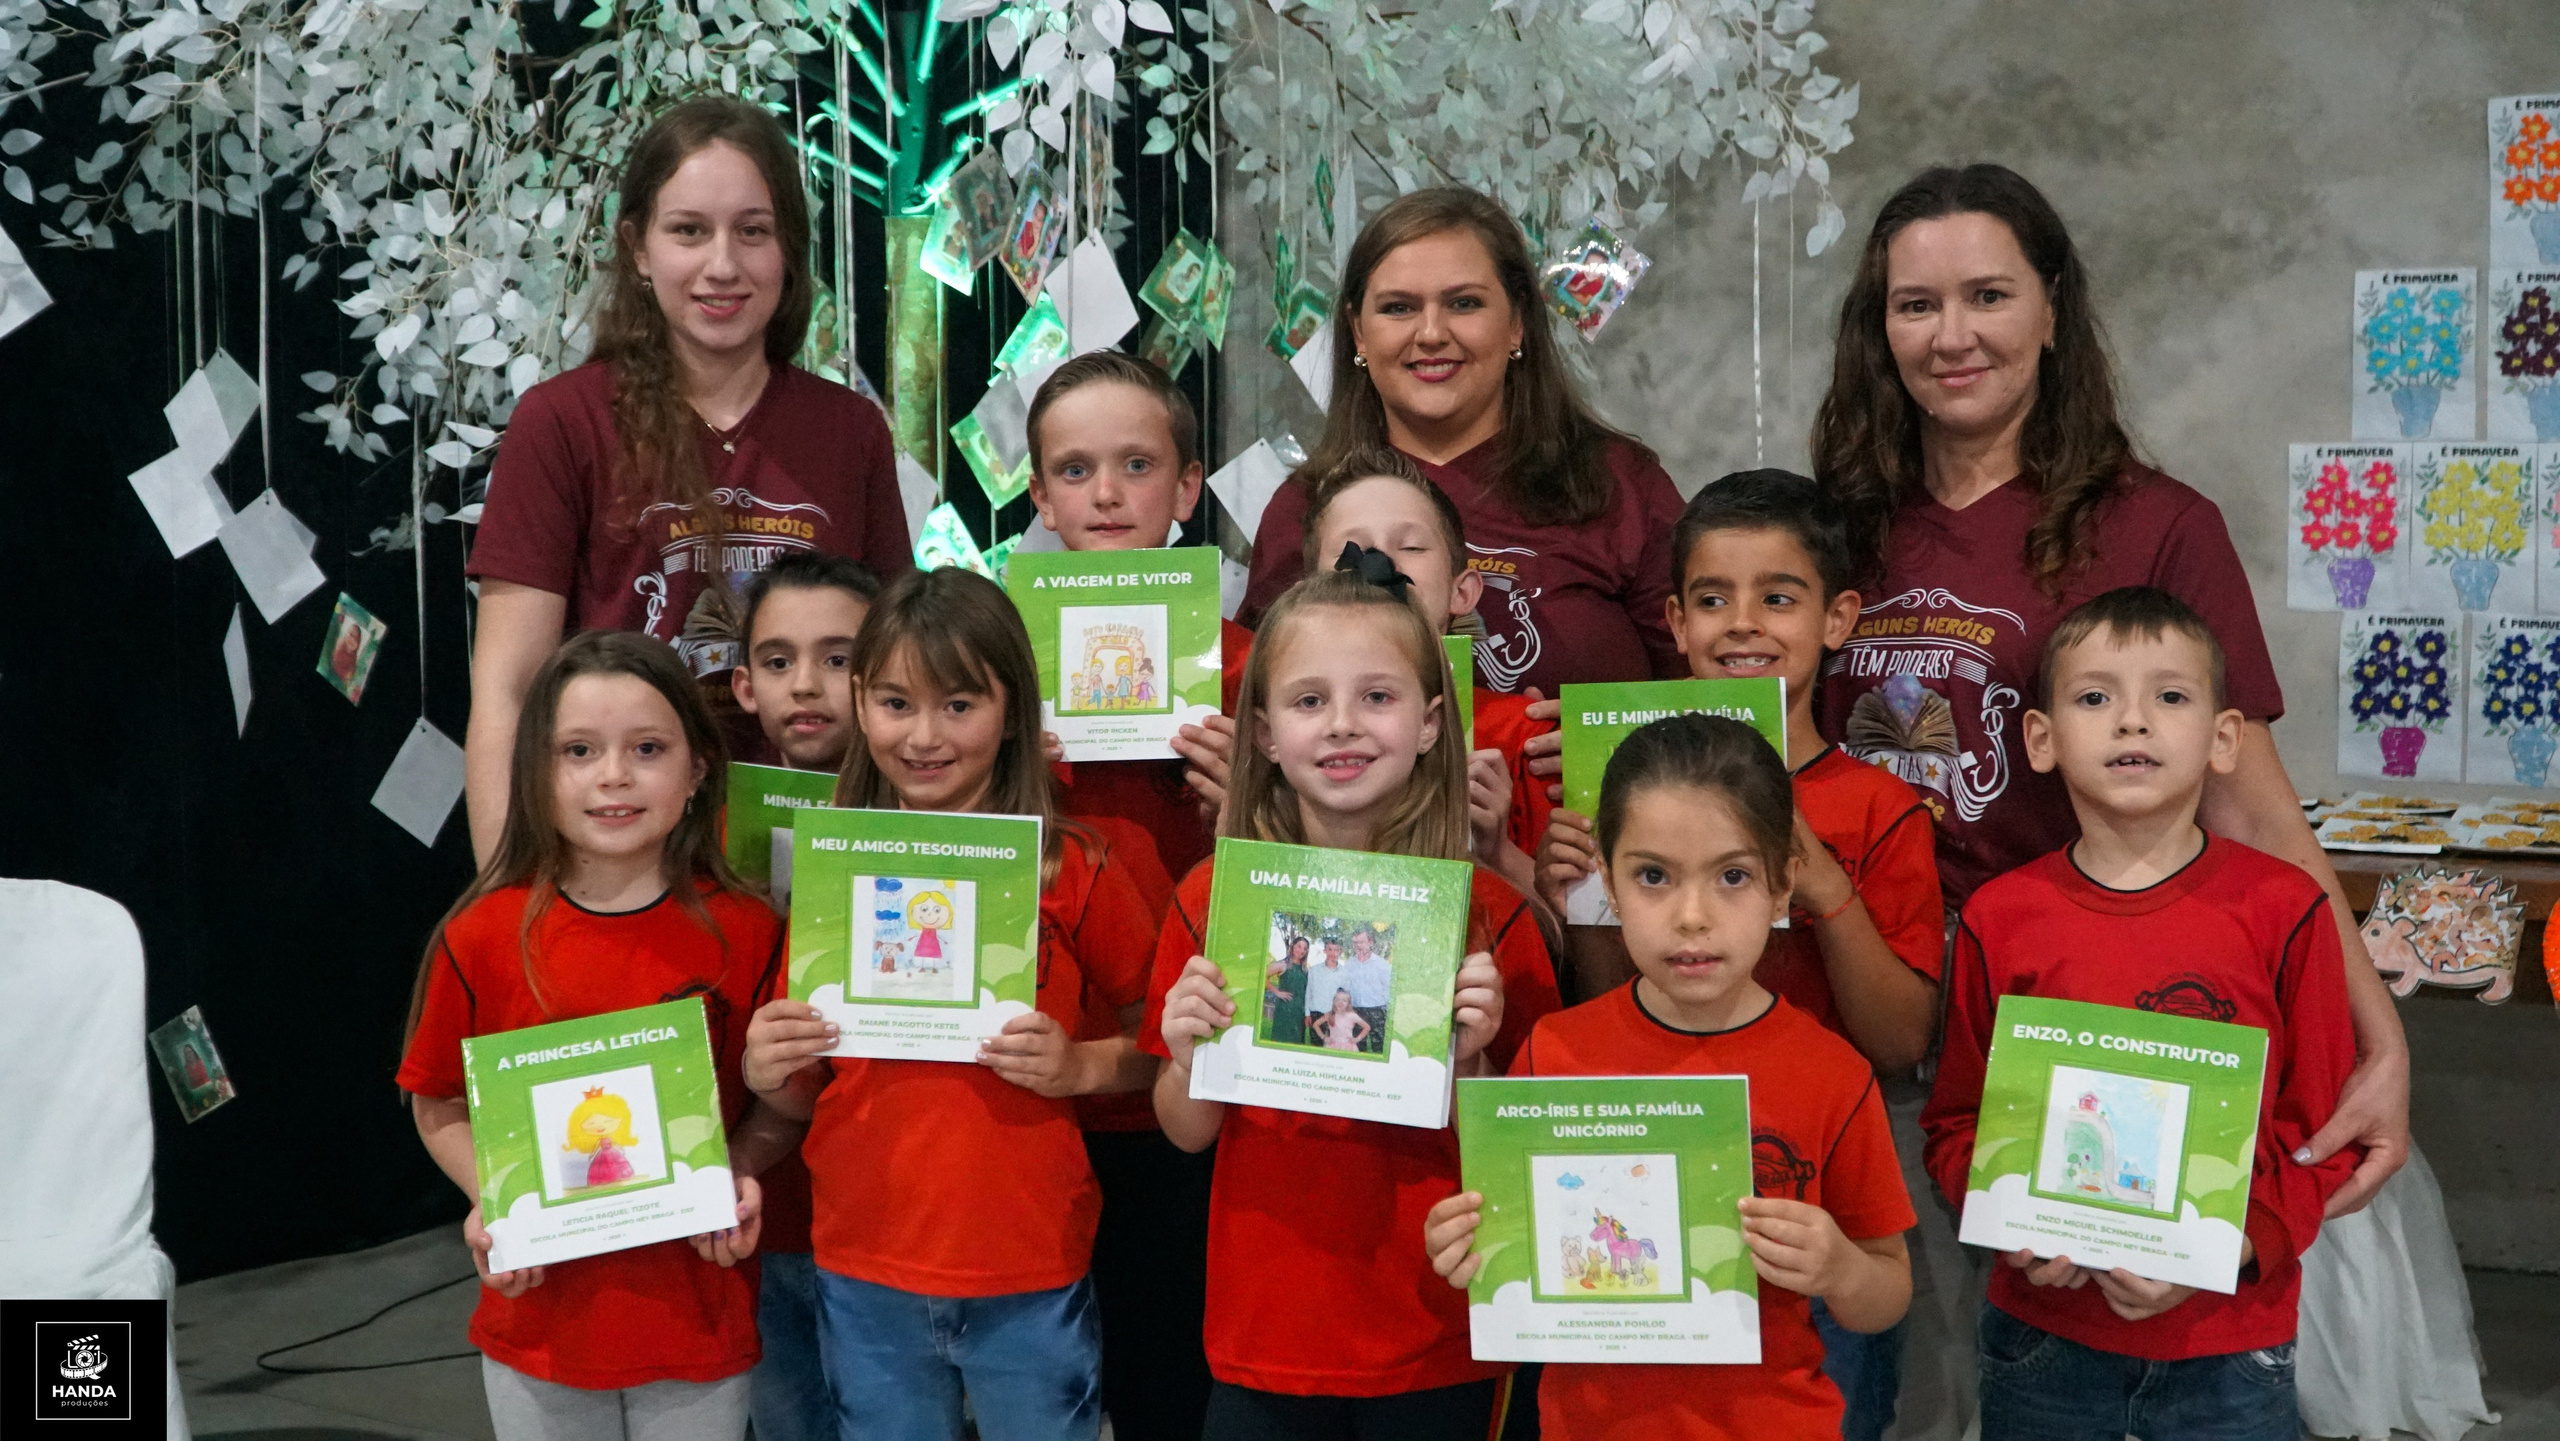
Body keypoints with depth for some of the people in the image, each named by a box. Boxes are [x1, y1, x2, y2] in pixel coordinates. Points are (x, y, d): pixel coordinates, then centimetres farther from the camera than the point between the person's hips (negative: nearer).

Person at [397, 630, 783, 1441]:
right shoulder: (483, 937, -9)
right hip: (540, 1309, 0)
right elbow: (440, 1109, 2)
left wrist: (741, 1177, -16)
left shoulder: (745, 934, -8)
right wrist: (488, 1199, -15)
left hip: (699, 1317, 0)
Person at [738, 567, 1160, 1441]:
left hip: (1030, 1277, -2)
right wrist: (765, 1074, -11)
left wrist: (1079, 1066, -19)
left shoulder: (1072, 868, -6)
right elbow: (809, 1095, 10)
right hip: (863, 1274, 3)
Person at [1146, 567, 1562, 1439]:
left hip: (1436, 1343, -1)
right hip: (1262, 1334, 1)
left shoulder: (1488, 914, -8)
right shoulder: (1211, 901, -5)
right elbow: (1189, 1133, 3)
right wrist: (1188, 1057, -16)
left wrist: (1467, 1059, -20)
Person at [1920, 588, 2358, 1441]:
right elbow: (1957, 1120, 6)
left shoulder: (2282, 911, -5)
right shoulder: (1999, 920, -2)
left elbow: (2321, 1130, -2)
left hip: (2227, 1340, -1)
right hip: (2044, 1329, 1)